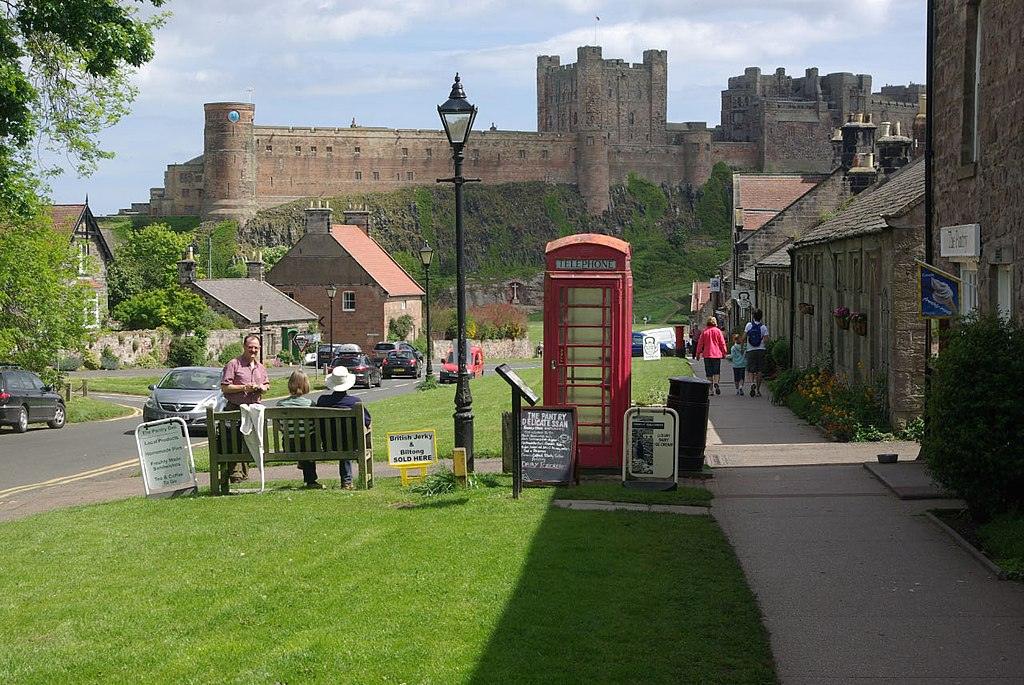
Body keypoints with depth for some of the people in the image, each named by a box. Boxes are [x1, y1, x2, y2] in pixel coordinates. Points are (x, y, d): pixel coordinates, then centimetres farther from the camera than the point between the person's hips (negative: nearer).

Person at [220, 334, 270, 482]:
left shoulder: (261, 367, 15)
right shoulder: (233, 365, -5)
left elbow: (267, 384, 26)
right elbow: (224, 388, -10)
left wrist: (262, 388, 2)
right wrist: (244, 388, -16)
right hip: (235, 408, -6)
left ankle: (244, 472, 13)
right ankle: (236, 473, -11)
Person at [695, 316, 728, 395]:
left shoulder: (704, 331, 2)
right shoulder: (718, 331, -1)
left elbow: (700, 343, 5)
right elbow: (722, 343, 1)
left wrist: (698, 353, 13)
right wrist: (724, 352, 10)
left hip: (707, 355, 1)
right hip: (717, 354, -1)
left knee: (709, 373, 6)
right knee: (716, 371, 6)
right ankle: (716, 383, -19)